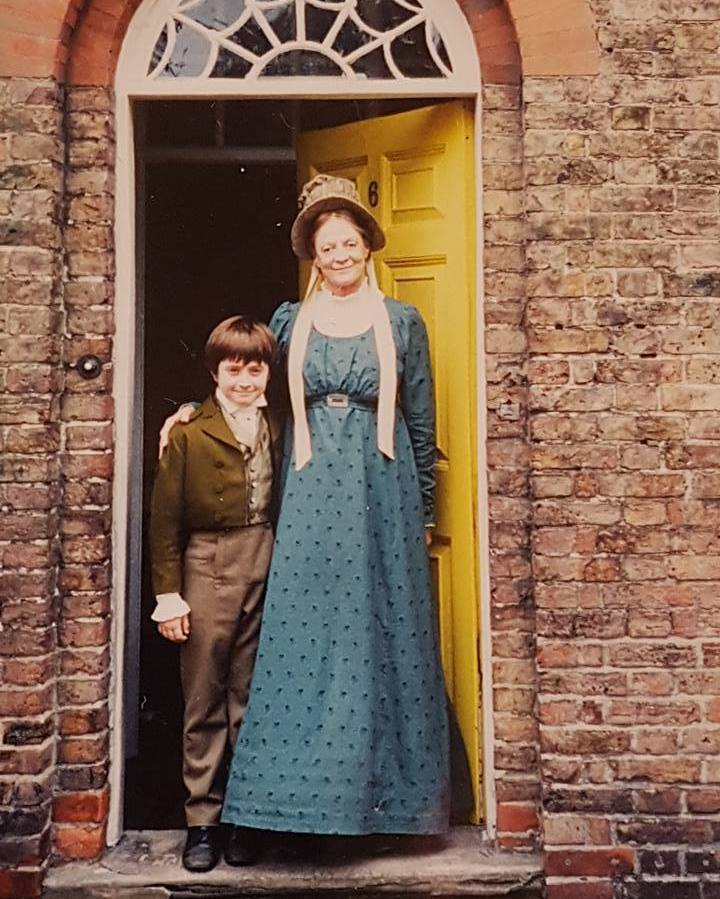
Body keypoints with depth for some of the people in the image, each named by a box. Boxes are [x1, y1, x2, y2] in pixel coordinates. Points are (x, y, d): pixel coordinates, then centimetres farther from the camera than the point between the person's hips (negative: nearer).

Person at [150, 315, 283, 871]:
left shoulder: (280, 430, 7)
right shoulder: (189, 432, -1)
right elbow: (165, 516, -1)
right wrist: (168, 592, -5)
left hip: (268, 573, 2)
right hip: (208, 570, -2)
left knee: (250, 700, 10)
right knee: (204, 704, 7)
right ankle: (202, 820, 19)